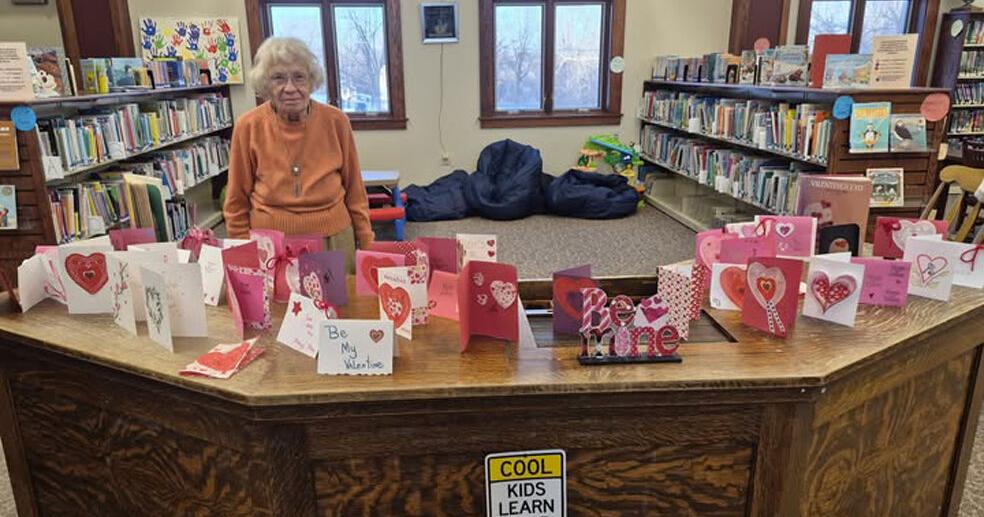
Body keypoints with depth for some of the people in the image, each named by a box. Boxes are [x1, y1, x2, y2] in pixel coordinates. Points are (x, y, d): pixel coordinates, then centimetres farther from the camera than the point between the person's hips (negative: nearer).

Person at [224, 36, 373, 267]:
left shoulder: (336, 121, -4)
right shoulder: (248, 127, -6)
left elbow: (354, 191, 4)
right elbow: (237, 200, 4)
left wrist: (367, 246, 5)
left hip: (333, 239, 1)